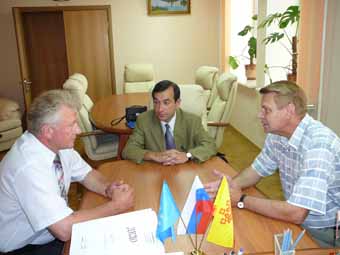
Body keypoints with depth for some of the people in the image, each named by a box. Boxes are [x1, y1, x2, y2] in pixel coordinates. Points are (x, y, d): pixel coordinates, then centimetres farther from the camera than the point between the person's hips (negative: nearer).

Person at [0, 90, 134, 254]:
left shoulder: (58, 144, -9)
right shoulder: (29, 166, -32)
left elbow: (86, 174, 6)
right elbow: (64, 229, -33)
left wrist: (107, 189, -14)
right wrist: (116, 205, -24)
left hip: (54, 232, 7)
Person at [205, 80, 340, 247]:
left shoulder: (318, 144, -30)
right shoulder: (276, 134, -5)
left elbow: (295, 214, -33)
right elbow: (257, 169, 10)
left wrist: (241, 200, -22)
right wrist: (234, 183, -11)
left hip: (326, 233, -6)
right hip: (295, 220, 6)